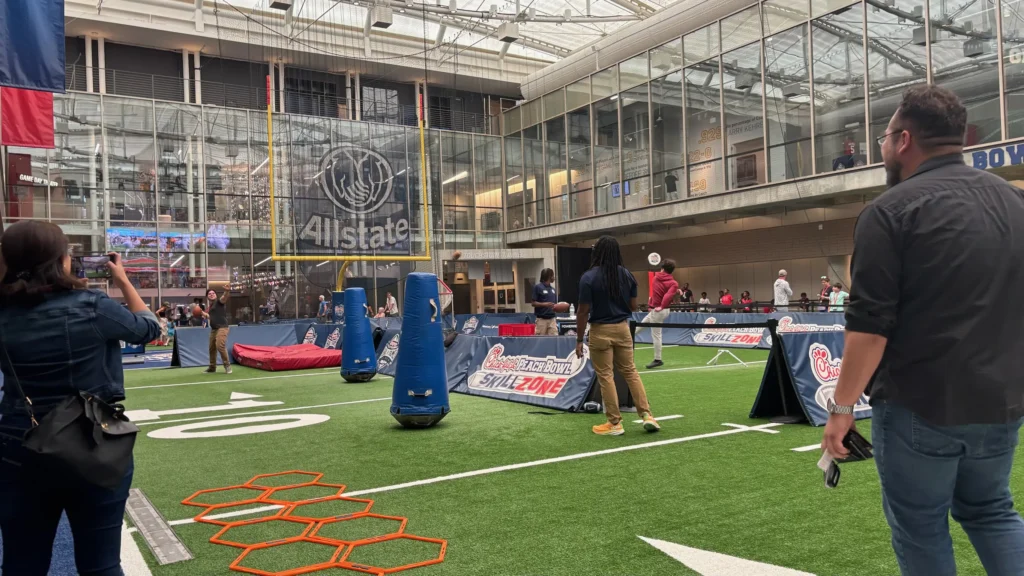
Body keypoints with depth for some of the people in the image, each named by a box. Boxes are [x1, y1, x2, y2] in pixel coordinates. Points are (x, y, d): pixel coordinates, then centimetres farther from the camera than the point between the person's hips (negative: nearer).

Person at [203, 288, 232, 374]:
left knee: (220, 346, -22)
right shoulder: (210, 306, 19)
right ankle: (212, 367, 28)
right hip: (213, 329, 9)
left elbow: (224, 297, -28)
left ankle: (227, 365, -12)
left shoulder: (219, 301, -4)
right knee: (212, 348, 14)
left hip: (222, 328, -9)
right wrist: (203, 313, 22)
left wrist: (226, 291, -48)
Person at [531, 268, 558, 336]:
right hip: (541, 319, -5)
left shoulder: (553, 289, 15)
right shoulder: (537, 287, -4)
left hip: (552, 319, 5)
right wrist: (545, 304, -21)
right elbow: (534, 303, -7)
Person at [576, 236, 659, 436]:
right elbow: (633, 306, 7)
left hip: (601, 331, -5)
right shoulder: (627, 275, 1)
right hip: (623, 328, 5)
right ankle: (647, 415, 10)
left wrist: (579, 340, -5)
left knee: (605, 376, 3)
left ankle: (615, 423, 7)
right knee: (630, 371, 15)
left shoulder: (589, 277, -13)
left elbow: (583, 312, -13)